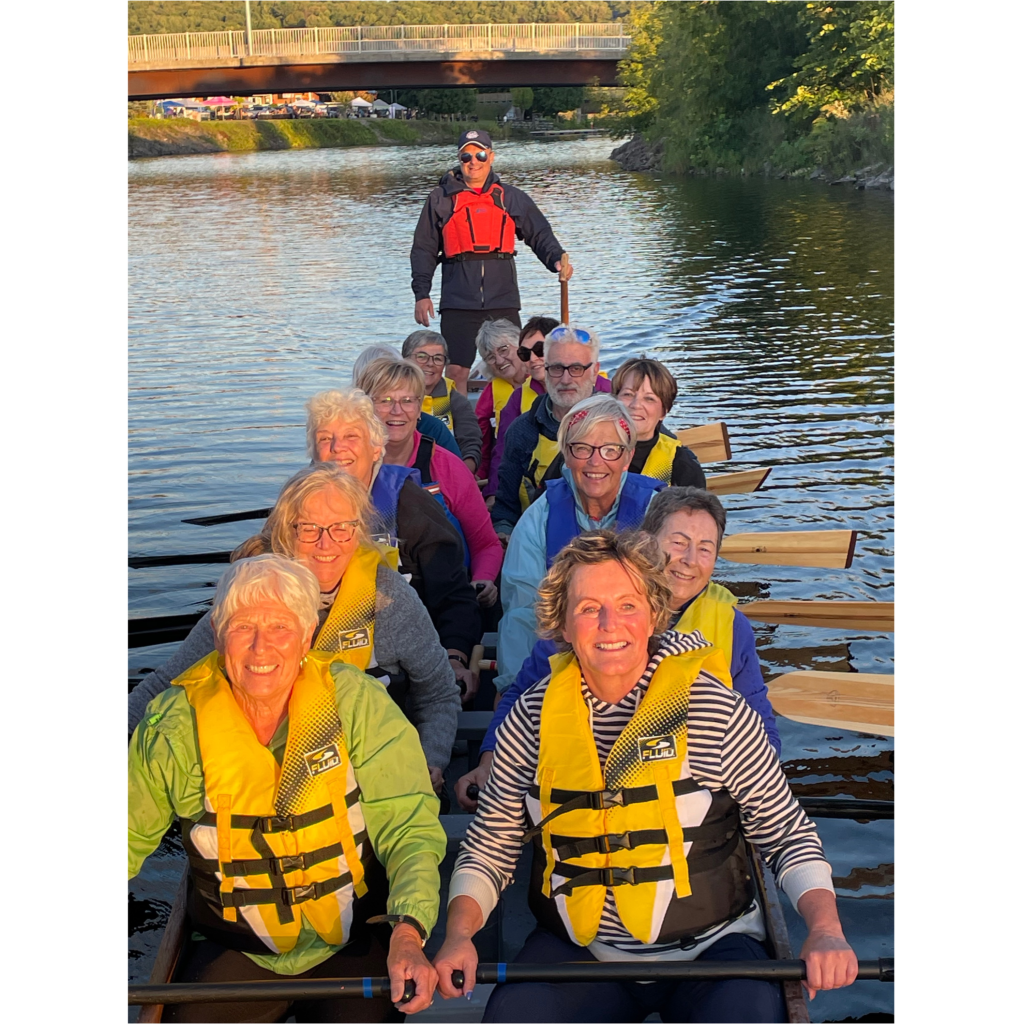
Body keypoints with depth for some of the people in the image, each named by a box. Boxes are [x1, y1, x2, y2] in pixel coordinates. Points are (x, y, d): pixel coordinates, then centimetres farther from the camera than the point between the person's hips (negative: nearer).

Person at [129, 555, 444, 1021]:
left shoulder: (358, 702, -11)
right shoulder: (175, 724, -6)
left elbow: (409, 826, -12)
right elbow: (130, 835, 5)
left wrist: (407, 932, -28)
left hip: (355, 944, -1)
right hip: (235, 949, 2)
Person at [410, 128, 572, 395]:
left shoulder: (511, 197, 14)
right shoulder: (441, 198, 11)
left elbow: (540, 234, 14)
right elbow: (423, 249, 10)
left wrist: (556, 258, -8)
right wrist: (421, 294, 1)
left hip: (504, 301, 1)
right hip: (458, 302, -1)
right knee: (456, 372, -5)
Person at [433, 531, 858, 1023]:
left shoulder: (714, 709, -7)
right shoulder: (532, 719, -1)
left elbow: (788, 834, -2)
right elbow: (489, 846, 5)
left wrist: (825, 929, -17)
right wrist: (459, 934, -11)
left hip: (710, 945, -1)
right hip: (577, 949, 2)